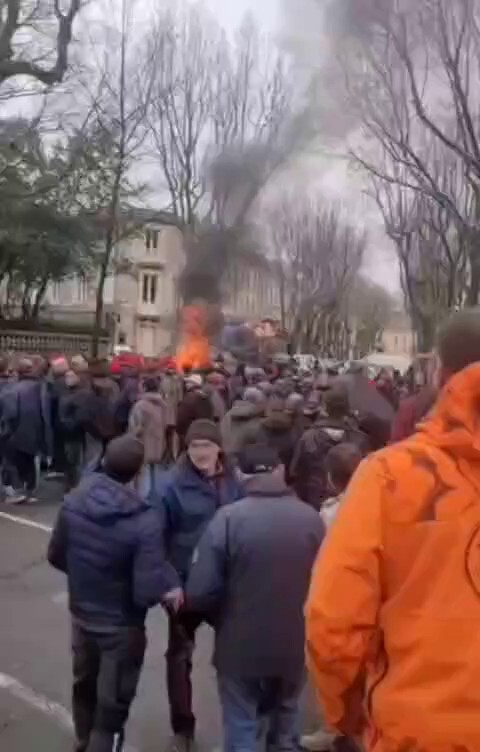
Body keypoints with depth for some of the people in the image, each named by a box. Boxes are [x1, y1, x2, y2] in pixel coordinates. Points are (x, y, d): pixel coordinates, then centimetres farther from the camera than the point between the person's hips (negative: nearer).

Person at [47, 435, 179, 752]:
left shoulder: (74, 501, -12)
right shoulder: (144, 521, -29)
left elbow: (56, 556, 1)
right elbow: (147, 591, -29)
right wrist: (169, 588, -8)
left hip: (81, 616, 6)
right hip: (122, 626, -6)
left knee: (85, 686, 29)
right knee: (112, 707, 12)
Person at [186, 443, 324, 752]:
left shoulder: (228, 518, -17)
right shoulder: (312, 519, -8)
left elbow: (201, 592, -17)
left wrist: (222, 619, 5)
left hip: (241, 647, -3)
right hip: (294, 647, 3)